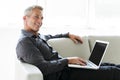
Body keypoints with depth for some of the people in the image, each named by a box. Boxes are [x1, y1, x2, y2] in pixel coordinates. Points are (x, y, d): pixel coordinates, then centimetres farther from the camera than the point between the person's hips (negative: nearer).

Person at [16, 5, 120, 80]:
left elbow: (49, 37, 39)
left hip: (65, 67, 10)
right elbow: (43, 67, -26)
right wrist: (68, 60, -19)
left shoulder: (37, 36, 13)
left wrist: (68, 34, 27)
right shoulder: (24, 42, -16)